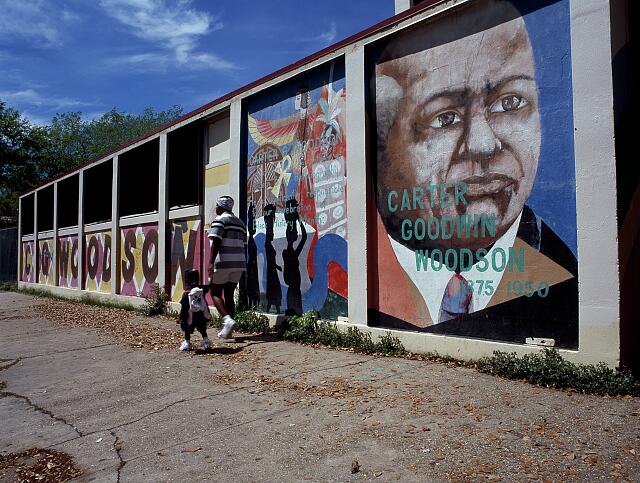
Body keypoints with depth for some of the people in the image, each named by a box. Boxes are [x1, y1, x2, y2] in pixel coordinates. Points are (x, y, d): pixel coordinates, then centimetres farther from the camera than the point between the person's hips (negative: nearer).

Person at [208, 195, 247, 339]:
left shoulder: (220, 220, -5)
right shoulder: (240, 222, 18)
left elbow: (216, 242, -16)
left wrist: (211, 262, -19)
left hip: (222, 262, -7)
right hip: (238, 263, 7)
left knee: (215, 293, 4)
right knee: (229, 295, 11)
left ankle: (227, 319, -16)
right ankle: (227, 330, 11)